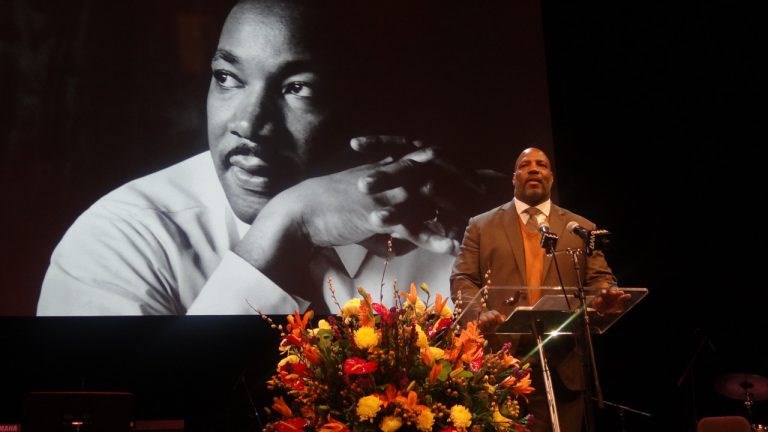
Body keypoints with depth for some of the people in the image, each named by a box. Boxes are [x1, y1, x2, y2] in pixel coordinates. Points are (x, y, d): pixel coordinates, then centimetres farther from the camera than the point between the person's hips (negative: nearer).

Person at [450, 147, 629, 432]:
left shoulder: (582, 228, 16)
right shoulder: (481, 226, 13)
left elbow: (600, 278, 8)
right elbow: (462, 280, 5)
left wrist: (605, 297, -16)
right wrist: (480, 313, -16)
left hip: (561, 364, 1)